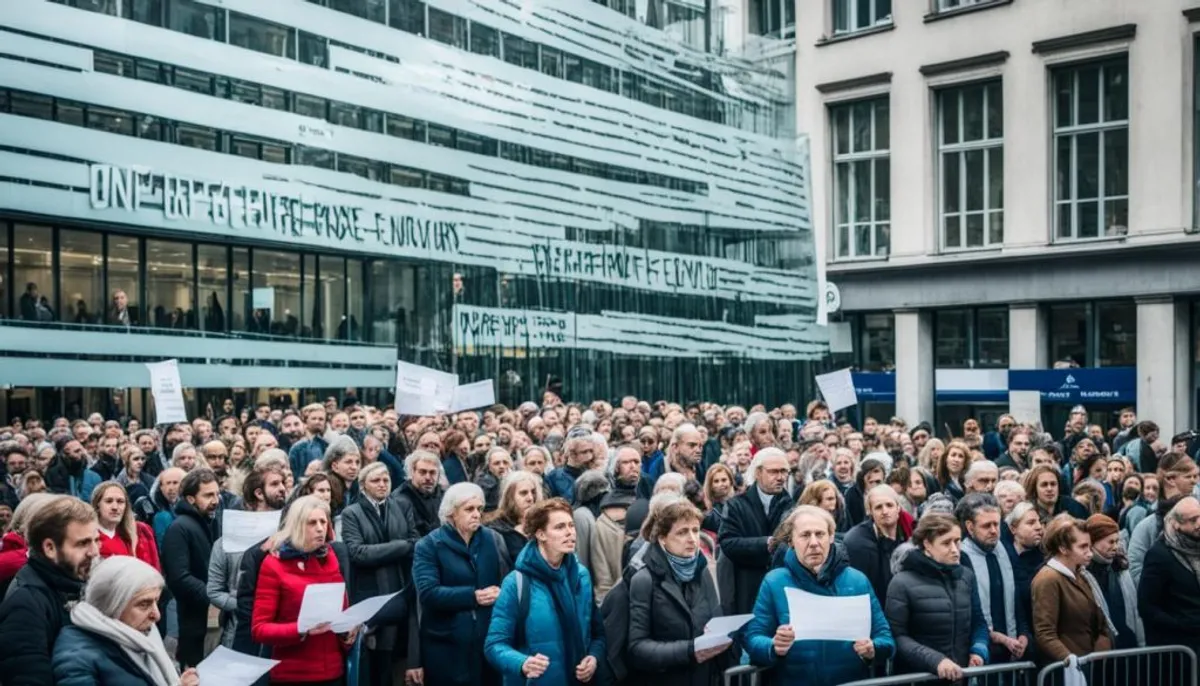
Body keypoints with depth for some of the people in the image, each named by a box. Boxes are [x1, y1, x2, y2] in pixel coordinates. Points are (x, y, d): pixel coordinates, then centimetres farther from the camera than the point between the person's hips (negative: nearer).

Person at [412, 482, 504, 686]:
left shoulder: (488, 540, 10)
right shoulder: (429, 545, -5)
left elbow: (501, 583, 13)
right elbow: (427, 593, -17)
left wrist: (498, 594, -8)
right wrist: (473, 596, -20)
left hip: (486, 641, 4)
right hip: (446, 646, -4)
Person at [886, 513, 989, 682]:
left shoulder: (966, 576, 4)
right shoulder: (902, 583, -12)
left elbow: (978, 622, 12)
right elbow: (897, 637, -16)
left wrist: (978, 650, -7)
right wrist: (935, 660, -26)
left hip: (961, 676, 5)